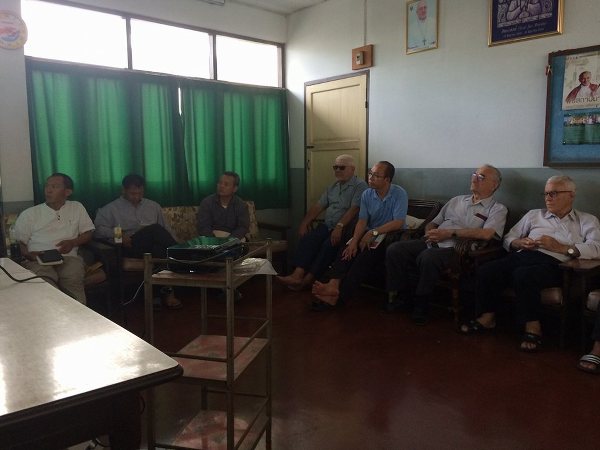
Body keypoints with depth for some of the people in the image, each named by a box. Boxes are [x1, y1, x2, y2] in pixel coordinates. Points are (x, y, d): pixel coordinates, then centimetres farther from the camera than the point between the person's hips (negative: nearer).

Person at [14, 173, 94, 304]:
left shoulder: (77, 208, 16)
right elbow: (18, 242, 14)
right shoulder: (29, 214, 14)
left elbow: (88, 233, 17)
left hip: (68, 258, 0)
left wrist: (73, 242, -2)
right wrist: (28, 255, -7)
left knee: (72, 279, -34)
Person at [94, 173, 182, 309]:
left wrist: (176, 245, 6)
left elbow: (166, 229, 23)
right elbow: (98, 229, 2)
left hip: (153, 245, 3)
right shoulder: (111, 209, 15)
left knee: (158, 248, -36)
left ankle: (167, 291, -36)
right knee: (154, 229, -31)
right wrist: (118, 234, -15)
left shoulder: (153, 206, 25)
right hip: (130, 248, -3)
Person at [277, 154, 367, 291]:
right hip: (327, 225, 6)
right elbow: (318, 206, 17)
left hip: (346, 228, -6)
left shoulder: (360, 186, -1)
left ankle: (307, 280, -27)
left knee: (329, 245, -31)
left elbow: (353, 209, -15)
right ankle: (297, 275, -33)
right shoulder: (332, 187, 22)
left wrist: (339, 226, -26)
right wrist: (304, 223, 4)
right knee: (307, 238, -21)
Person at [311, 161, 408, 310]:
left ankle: (340, 296, -34)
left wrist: (373, 232, -24)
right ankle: (334, 285, -40)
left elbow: (399, 223, -19)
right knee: (346, 250, -23)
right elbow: (362, 221, -2)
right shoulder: (367, 194, 5)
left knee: (365, 255, -31)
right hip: (370, 234, 6)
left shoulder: (399, 194, -10)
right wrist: (354, 241, -19)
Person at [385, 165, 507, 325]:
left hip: (455, 249, -6)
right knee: (395, 250, -16)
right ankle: (403, 296, -1)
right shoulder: (457, 200, 26)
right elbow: (432, 223, 27)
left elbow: (486, 234, -14)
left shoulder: (497, 209, 7)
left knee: (428, 257, -37)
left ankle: (421, 304, -15)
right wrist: (430, 233, 1)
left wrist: (450, 232, -13)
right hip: (433, 243, 6)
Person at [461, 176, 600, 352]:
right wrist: (520, 243, 4)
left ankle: (532, 326, -20)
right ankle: (488, 316, -8)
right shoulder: (534, 215, 30)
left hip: (551, 262, -4)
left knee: (523, 275, -38)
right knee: (485, 271, -26)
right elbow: (508, 238, 27)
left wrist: (560, 247, -9)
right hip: (522, 256, 4)